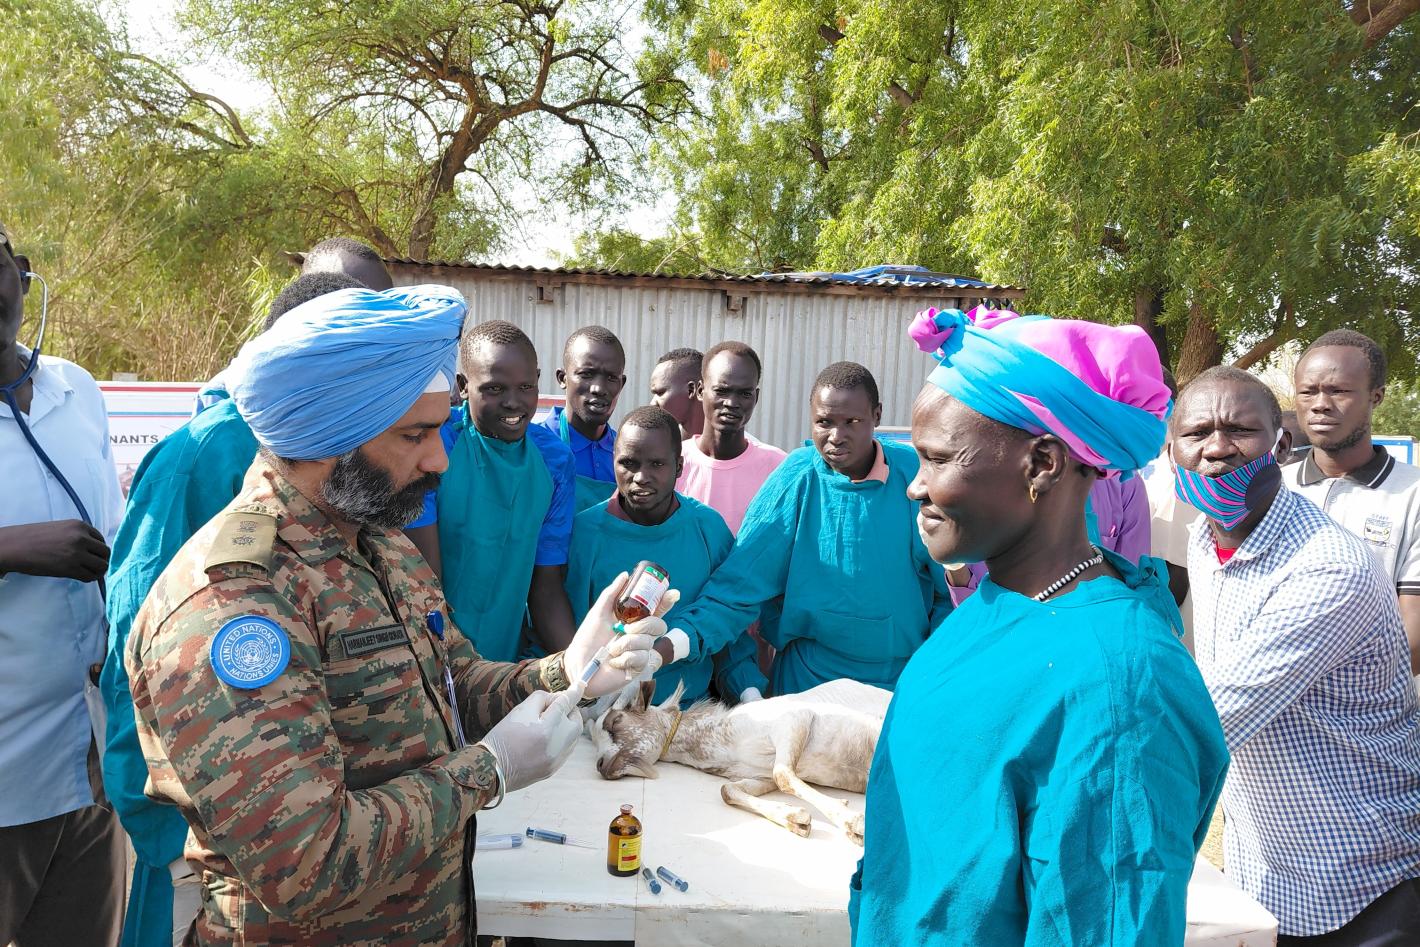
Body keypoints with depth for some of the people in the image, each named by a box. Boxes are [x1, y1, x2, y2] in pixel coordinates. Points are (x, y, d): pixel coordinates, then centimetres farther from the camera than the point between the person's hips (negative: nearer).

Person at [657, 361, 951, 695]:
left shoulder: (914, 474, -11)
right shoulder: (794, 480, -13)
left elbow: (950, 589, -2)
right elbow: (740, 583, -16)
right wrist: (670, 645, -29)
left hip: (906, 677, 1)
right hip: (809, 677, -1)